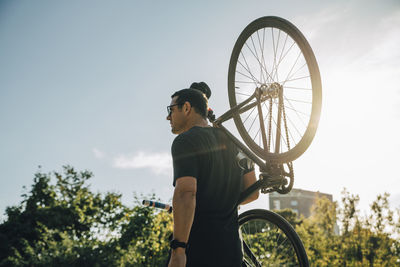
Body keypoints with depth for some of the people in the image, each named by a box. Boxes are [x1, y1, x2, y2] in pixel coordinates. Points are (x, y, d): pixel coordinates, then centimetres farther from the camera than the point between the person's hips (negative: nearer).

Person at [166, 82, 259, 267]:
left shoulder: (184, 141, -7)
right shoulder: (231, 141, 16)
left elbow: (185, 194, -20)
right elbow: (252, 192, 18)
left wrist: (178, 249, -22)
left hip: (198, 249, -7)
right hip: (232, 249, 7)